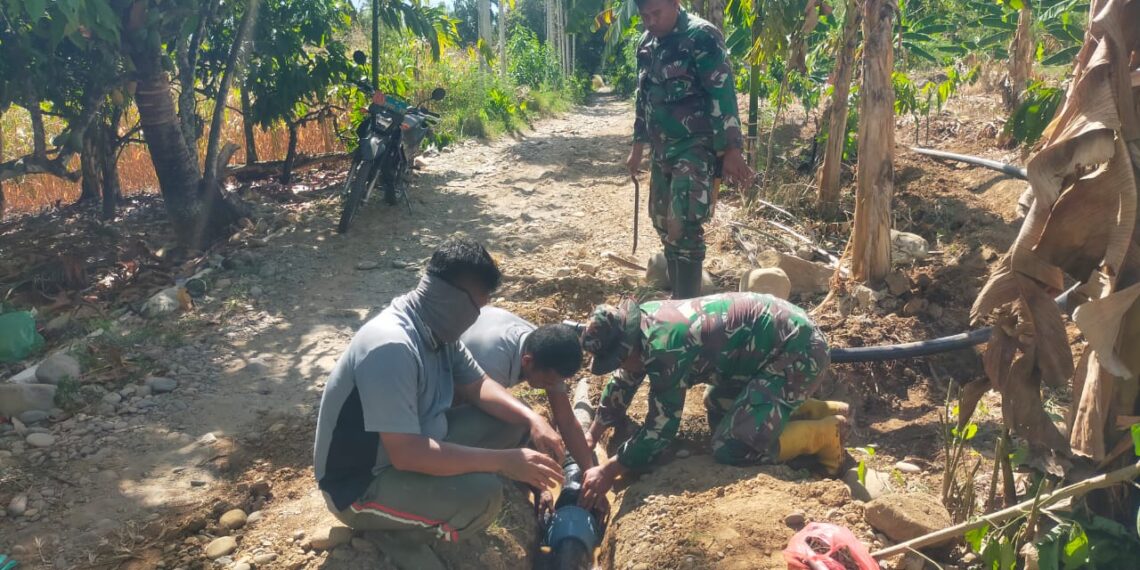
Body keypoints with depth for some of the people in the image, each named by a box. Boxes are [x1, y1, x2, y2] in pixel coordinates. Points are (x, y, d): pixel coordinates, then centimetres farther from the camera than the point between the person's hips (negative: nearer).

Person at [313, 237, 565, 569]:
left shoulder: (439, 328, -4)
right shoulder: (391, 347, -32)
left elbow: (476, 385, 8)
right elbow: (406, 454, -36)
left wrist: (533, 420, -9)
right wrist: (504, 461, -32)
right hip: (360, 486, -9)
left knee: (513, 422, 1)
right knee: (482, 496, -30)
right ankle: (398, 531, -4)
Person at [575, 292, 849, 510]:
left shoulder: (665, 348, -27)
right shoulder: (640, 321, 0)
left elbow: (661, 427, -20)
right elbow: (622, 383, 15)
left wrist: (607, 471, -15)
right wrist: (591, 436, 13)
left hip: (797, 351, -10)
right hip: (778, 331, 10)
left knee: (732, 449, -15)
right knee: (718, 414, 20)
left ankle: (826, 432, 0)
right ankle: (817, 410, 20)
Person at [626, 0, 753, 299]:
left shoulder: (701, 37, -12)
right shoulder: (647, 43, 11)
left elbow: (723, 94, -17)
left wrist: (731, 150, -22)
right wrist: (638, 147, 22)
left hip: (697, 147, -8)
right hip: (663, 149, 8)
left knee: (684, 225, -18)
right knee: (663, 223, 13)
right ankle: (678, 298, 27)